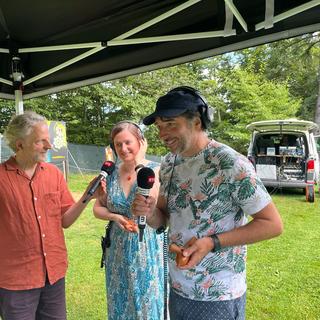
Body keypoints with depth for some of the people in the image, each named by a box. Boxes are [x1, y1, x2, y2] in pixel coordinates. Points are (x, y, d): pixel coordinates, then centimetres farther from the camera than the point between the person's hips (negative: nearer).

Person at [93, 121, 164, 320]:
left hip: (148, 250, -4)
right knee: (120, 304, 19)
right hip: (118, 251, 4)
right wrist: (114, 217, -14)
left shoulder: (156, 170, -11)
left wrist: (140, 164, -21)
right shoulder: (111, 173, 1)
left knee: (148, 303, 12)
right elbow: (98, 208, 6)